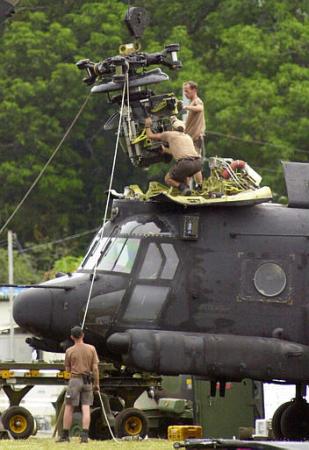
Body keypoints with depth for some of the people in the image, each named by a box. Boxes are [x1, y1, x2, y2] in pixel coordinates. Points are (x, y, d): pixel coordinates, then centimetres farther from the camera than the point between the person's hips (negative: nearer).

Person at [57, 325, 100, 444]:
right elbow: (95, 368, -1)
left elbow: (68, 369, 6)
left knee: (68, 408, 5)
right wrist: (96, 383, 5)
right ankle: (84, 436, -8)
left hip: (75, 380, -2)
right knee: (86, 408, 0)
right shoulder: (91, 349, 1)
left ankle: (65, 435, 8)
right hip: (88, 381, 2)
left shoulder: (70, 351, -3)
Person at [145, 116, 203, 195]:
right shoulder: (188, 137, 31)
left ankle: (182, 187, -9)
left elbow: (150, 136, 27)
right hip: (198, 162, 5)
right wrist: (165, 150, 58)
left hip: (184, 163, -5)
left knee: (168, 179, 18)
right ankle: (200, 186, 19)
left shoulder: (170, 134, 18)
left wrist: (147, 126, 45)